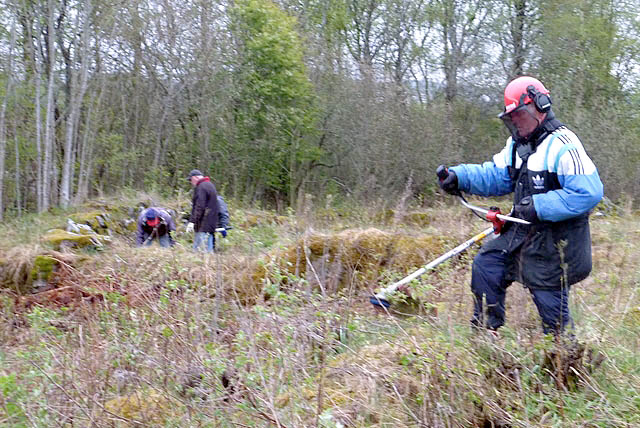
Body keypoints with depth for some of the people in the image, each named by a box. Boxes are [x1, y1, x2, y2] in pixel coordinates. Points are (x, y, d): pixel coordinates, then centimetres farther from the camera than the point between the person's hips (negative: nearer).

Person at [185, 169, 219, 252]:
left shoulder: (201, 187, -12)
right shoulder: (210, 185, 20)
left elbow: (200, 207, -21)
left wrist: (192, 221, -22)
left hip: (203, 226, -10)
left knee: (206, 251, -11)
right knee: (196, 249, 13)